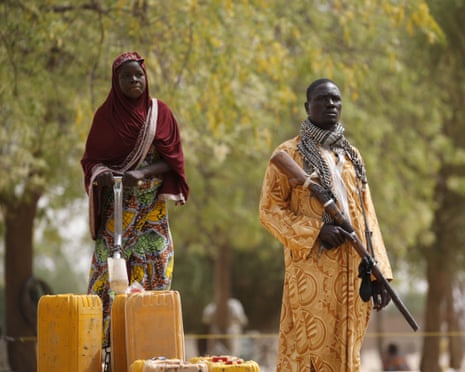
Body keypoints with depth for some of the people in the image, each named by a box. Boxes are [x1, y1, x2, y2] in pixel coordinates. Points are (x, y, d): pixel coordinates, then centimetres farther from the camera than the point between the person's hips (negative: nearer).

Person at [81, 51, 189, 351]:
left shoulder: (159, 112, 3)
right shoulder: (105, 115, 4)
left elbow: (172, 159, 1)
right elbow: (91, 160, 5)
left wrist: (142, 174, -16)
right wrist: (105, 176, -17)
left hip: (152, 210, 1)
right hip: (115, 210, -1)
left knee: (152, 272, -4)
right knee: (111, 270, -8)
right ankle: (106, 345, -7)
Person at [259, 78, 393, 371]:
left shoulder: (351, 155, 17)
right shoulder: (290, 154, 1)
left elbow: (367, 216, 15)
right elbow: (269, 210, -5)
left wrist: (379, 273, 7)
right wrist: (317, 230, -18)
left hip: (353, 271, 5)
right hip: (312, 269, -5)